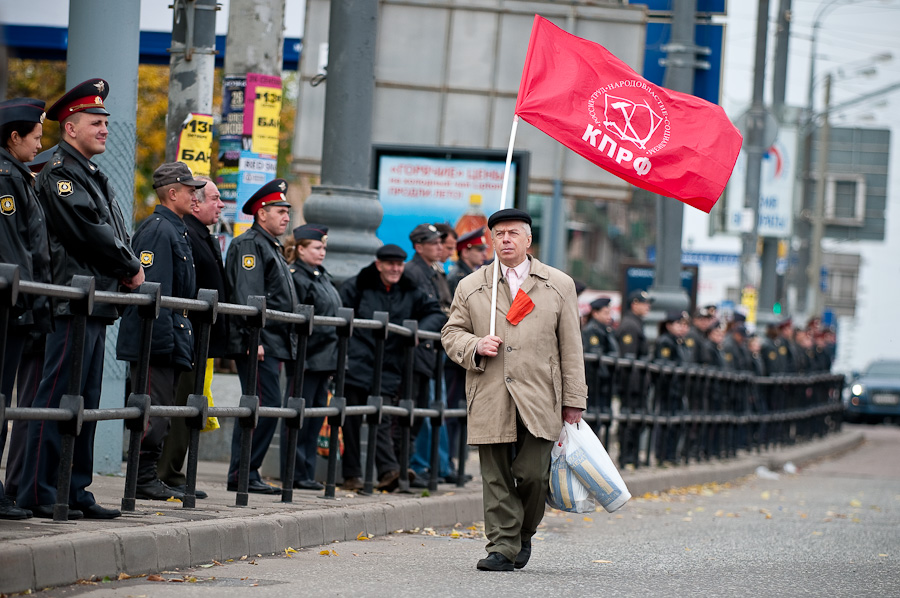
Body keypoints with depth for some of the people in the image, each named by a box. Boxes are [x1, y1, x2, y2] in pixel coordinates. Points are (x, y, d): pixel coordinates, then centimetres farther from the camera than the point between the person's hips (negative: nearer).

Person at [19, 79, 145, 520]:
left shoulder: (92, 177, 22)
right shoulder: (59, 173, -8)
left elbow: (114, 235, 21)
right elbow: (89, 231, -17)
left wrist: (128, 271, 1)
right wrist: (132, 268, -7)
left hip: (98, 304, 10)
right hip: (74, 302, -10)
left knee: (85, 401, 10)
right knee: (58, 399, -10)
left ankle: (75, 492, 13)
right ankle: (38, 495, -9)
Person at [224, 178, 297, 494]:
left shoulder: (271, 248, 23)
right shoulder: (249, 244, -9)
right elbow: (246, 296, -18)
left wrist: (282, 349, 24)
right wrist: (254, 340, -24)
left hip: (272, 344, 10)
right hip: (257, 344, -10)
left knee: (260, 408, 9)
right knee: (266, 406, -13)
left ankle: (244, 475, 11)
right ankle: (242, 474, -10)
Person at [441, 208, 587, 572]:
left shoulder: (559, 286, 9)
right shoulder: (471, 288, 12)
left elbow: (571, 348, 9)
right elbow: (451, 334, 16)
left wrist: (573, 401, 4)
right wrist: (475, 346, -7)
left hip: (539, 401, -1)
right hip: (490, 401, 1)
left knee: (532, 474, -7)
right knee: (496, 478, -1)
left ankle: (524, 534, 18)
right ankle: (502, 548, 3)